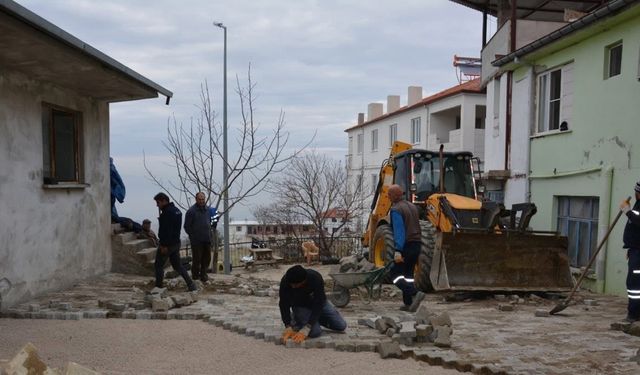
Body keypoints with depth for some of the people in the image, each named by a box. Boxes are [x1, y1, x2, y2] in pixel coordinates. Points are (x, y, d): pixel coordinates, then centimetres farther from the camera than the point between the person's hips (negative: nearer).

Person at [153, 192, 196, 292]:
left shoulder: (167, 212, -19)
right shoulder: (176, 210, 13)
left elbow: (166, 230, -24)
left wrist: (164, 245, -22)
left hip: (167, 244, -9)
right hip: (176, 243, 9)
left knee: (159, 265, 6)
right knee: (177, 265, 14)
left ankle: (158, 287, 12)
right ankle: (191, 284, 5)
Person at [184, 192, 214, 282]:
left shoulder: (209, 209, 6)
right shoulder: (191, 211, -11)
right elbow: (187, 226, -7)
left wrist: (209, 233, 12)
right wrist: (193, 235, -3)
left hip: (207, 240, 5)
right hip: (196, 241, -5)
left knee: (207, 258, 9)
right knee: (197, 259, 0)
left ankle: (203, 274, 24)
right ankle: (195, 274, 18)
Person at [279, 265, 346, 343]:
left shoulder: (316, 278, -36)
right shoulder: (285, 281, -33)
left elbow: (318, 305, -36)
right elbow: (284, 305, -22)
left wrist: (305, 330, -42)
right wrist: (288, 328, -30)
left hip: (317, 302, 1)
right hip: (300, 306, -1)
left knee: (341, 326, -6)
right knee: (315, 332, -24)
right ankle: (297, 321, 5)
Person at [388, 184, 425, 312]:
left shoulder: (396, 210, -12)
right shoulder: (412, 206, 14)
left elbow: (399, 231, -22)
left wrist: (398, 251, -27)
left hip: (405, 245, -8)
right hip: (417, 244, 8)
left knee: (395, 274, -1)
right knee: (408, 274, 15)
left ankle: (414, 294, -19)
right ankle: (408, 303, 13)